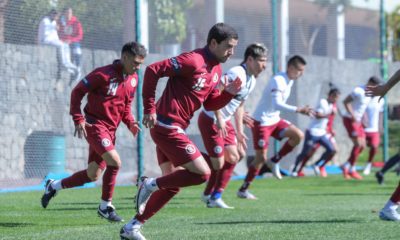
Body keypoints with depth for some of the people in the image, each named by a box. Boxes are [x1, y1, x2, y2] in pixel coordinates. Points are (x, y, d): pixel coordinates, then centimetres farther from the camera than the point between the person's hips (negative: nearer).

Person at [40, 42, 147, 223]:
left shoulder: (133, 79, 7)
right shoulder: (104, 74, -15)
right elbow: (77, 91, -10)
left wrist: (130, 123, 1)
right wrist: (78, 119, -16)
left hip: (110, 129, 8)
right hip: (95, 125, -8)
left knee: (93, 175, 10)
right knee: (114, 161, -23)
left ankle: (54, 186, 31)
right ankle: (105, 206, -7)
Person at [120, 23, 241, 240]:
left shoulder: (216, 70, 13)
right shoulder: (193, 61, -16)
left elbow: (209, 104, 19)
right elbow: (153, 70, -19)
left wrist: (229, 93, 0)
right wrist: (149, 109, -20)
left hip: (172, 129, 10)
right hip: (167, 126, -10)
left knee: (173, 185, 13)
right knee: (202, 173, -12)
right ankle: (151, 185, 0)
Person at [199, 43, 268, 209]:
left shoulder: (251, 80, 11)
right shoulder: (237, 74, -21)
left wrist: (240, 131, 21)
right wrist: (219, 119, -31)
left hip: (224, 122, 10)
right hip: (210, 120, -10)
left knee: (233, 157, 6)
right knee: (218, 163, -12)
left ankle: (214, 197, 13)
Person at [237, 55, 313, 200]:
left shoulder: (289, 81, 6)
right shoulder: (278, 81, -23)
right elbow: (277, 104, -35)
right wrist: (298, 110, -42)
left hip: (274, 120, 8)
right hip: (262, 122, -8)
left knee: (298, 135, -11)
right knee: (261, 158, -5)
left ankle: (275, 161, 3)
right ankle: (243, 190, 7)